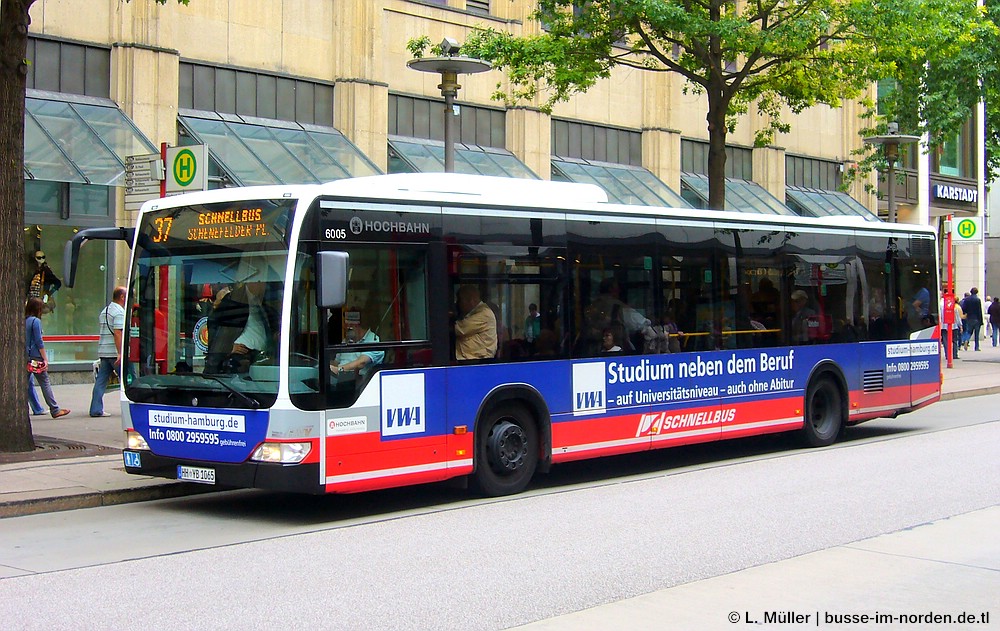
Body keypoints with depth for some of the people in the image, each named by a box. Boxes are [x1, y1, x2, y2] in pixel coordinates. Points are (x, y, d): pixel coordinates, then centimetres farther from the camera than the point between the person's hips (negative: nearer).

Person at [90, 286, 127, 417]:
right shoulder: (119, 312, -10)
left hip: (103, 351, 8)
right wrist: (120, 353, -23)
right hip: (115, 352, -8)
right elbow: (117, 333, -19)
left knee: (100, 381, 5)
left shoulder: (104, 312, 19)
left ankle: (96, 409, 2)